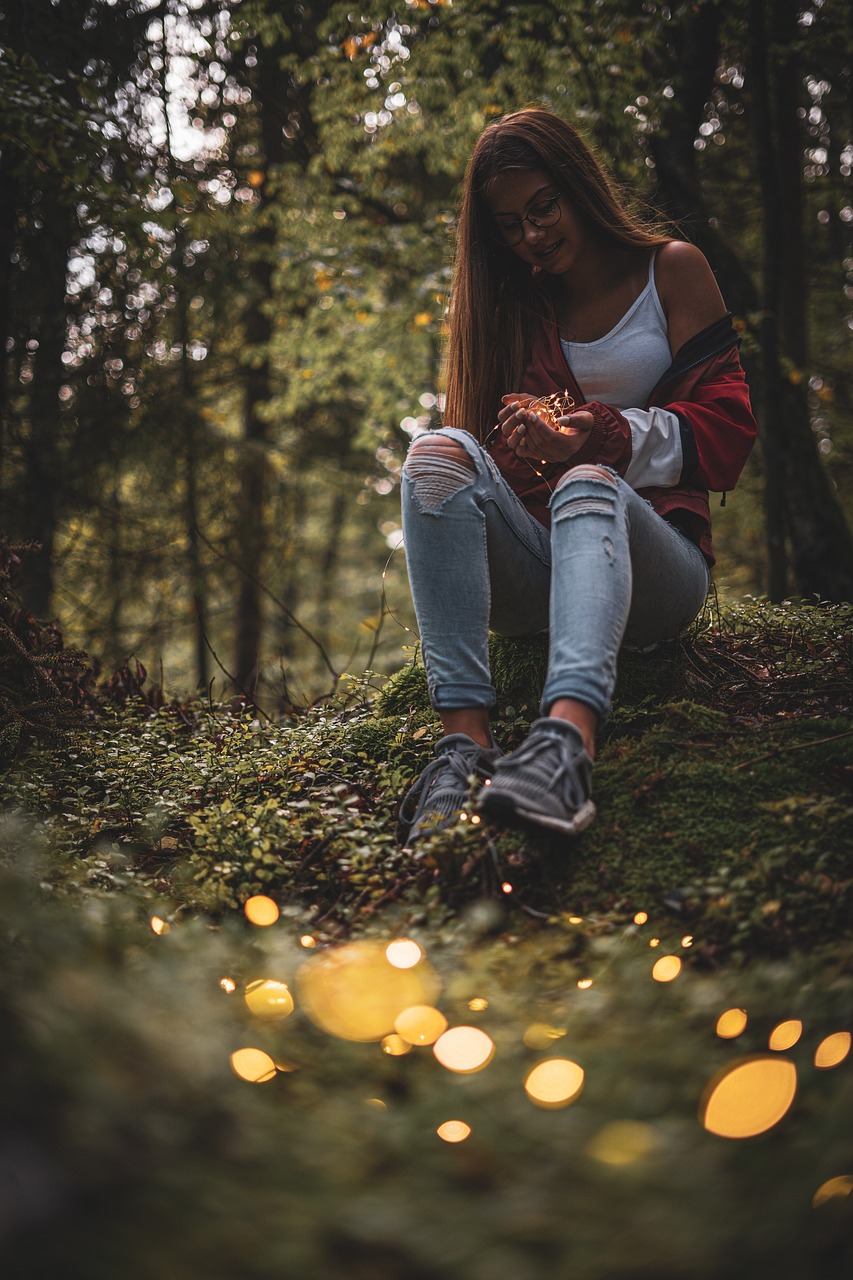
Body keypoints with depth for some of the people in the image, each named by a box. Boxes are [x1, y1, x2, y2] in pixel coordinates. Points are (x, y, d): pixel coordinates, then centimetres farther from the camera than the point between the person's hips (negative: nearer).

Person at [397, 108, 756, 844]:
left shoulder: (671, 271, 11)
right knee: (439, 453, -27)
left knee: (587, 485, -37)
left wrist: (591, 434, -14)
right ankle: (465, 735, -43)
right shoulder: (512, 306, 19)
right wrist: (526, 444, -15)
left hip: (654, 561, -2)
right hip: (534, 573, 3)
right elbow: (496, 464, 10)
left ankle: (567, 742, -64)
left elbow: (725, 432, 0)